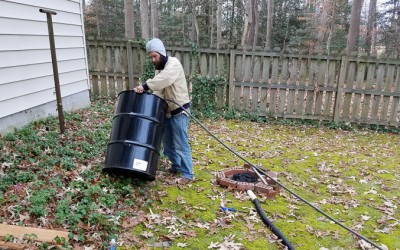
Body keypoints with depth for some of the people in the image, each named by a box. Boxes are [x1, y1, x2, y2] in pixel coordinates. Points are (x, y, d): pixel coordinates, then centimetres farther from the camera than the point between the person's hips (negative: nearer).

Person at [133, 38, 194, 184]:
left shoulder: (174, 63, -14)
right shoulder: (159, 68, 13)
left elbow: (164, 79, -34)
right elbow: (159, 90, 9)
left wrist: (145, 86, -37)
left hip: (179, 111, -8)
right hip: (166, 111, 9)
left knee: (180, 144, -5)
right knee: (167, 143, 16)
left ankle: (187, 174, 5)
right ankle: (176, 165, 34)